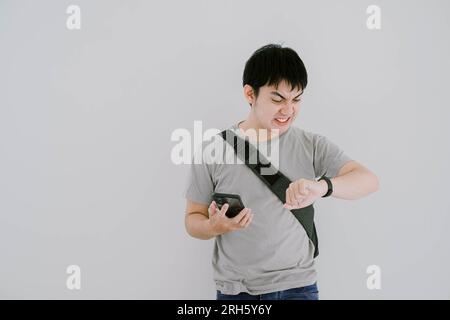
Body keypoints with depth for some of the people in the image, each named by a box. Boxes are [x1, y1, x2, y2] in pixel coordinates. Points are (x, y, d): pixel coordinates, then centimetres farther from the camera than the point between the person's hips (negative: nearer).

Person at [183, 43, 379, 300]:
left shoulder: (312, 146, -3)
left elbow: (369, 180, -13)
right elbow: (193, 219, 2)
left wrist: (323, 186, -33)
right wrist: (214, 226, -21)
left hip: (297, 287, 1)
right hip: (234, 290, 0)